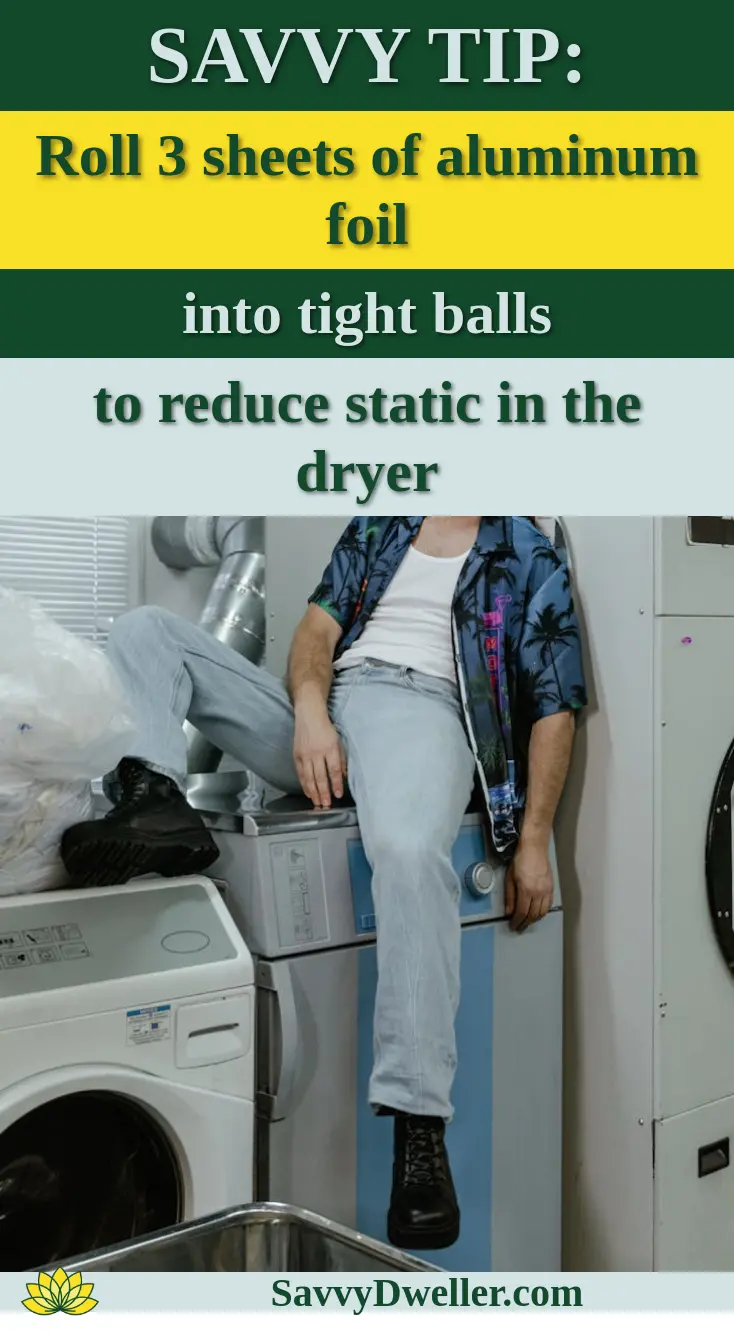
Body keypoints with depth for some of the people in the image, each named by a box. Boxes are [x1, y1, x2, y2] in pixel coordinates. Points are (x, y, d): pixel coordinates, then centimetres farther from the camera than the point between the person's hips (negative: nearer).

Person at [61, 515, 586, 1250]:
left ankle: (418, 1129, -35)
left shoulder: (531, 560, 16)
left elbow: (553, 709, 9)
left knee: (408, 849, -40)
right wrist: (309, 709, -11)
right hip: (319, 716, 6)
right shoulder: (376, 528, 27)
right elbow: (318, 627, 13)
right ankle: (158, 799, -30)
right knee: (144, 629, -3)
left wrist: (532, 843, -1)